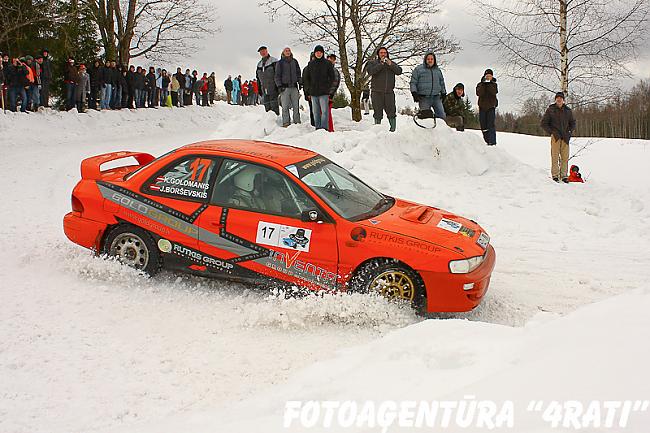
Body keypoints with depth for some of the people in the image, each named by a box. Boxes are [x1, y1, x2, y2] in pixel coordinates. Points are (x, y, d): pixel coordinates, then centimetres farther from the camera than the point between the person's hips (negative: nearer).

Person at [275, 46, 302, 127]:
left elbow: (298, 73, 19)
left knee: (296, 106, 3)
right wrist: (279, 86, -5)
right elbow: (277, 75, 4)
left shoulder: (294, 62, 13)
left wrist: (300, 83, 11)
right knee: (285, 107, -6)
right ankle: (286, 123, -4)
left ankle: (297, 121, 8)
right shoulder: (280, 63, 5)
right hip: (284, 87, -3)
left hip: (294, 87, 3)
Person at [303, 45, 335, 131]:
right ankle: (317, 128, 11)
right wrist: (309, 88, 7)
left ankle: (324, 127, -12)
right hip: (313, 93, 3)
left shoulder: (327, 63, 4)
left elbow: (332, 77, 6)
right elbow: (305, 78, 16)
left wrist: (327, 87, -3)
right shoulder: (310, 64, 11)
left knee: (324, 111, -11)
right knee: (316, 112, 5)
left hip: (324, 92, -3)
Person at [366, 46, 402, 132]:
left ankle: (393, 129, 6)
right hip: (377, 92, -1)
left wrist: (390, 65, -14)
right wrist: (381, 64, -17)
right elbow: (371, 71, -12)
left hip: (389, 92, 1)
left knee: (391, 112, -1)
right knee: (378, 113, 2)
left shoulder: (392, 63, 15)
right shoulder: (372, 63, 8)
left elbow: (399, 71, -1)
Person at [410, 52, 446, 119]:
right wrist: (414, 93, -10)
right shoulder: (418, 69, 5)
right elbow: (413, 82, 2)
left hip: (436, 97, 4)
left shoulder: (438, 70, 19)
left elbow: (442, 83, 28)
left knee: (442, 115, -5)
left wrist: (443, 93, 21)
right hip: (424, 99, -4)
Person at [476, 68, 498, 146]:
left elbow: (494, 92, -14)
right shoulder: (480, 84, 9)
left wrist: (490, 83, -14)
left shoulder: (494, 84, 7)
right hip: (482, 107, 3)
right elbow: (478, 93, -11)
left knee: (491, 124, -12)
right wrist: (483, 83, -14)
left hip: (491, 107, -3)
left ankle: (492, 142, -17)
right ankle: (487, 141, 13)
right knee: (483, 125, 4)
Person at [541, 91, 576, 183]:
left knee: (565, 157, 0)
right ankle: (555, 175, -2)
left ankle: (564, 175, 6)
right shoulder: (550, 110, 3)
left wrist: (570, 132, 6)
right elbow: (544, 123, 4)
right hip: (555, 136, -3)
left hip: (565, 137, 3)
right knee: (555, 156, -6)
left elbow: (573, 123, 23)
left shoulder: (568, 111, 12)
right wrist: (551, 132, -7)